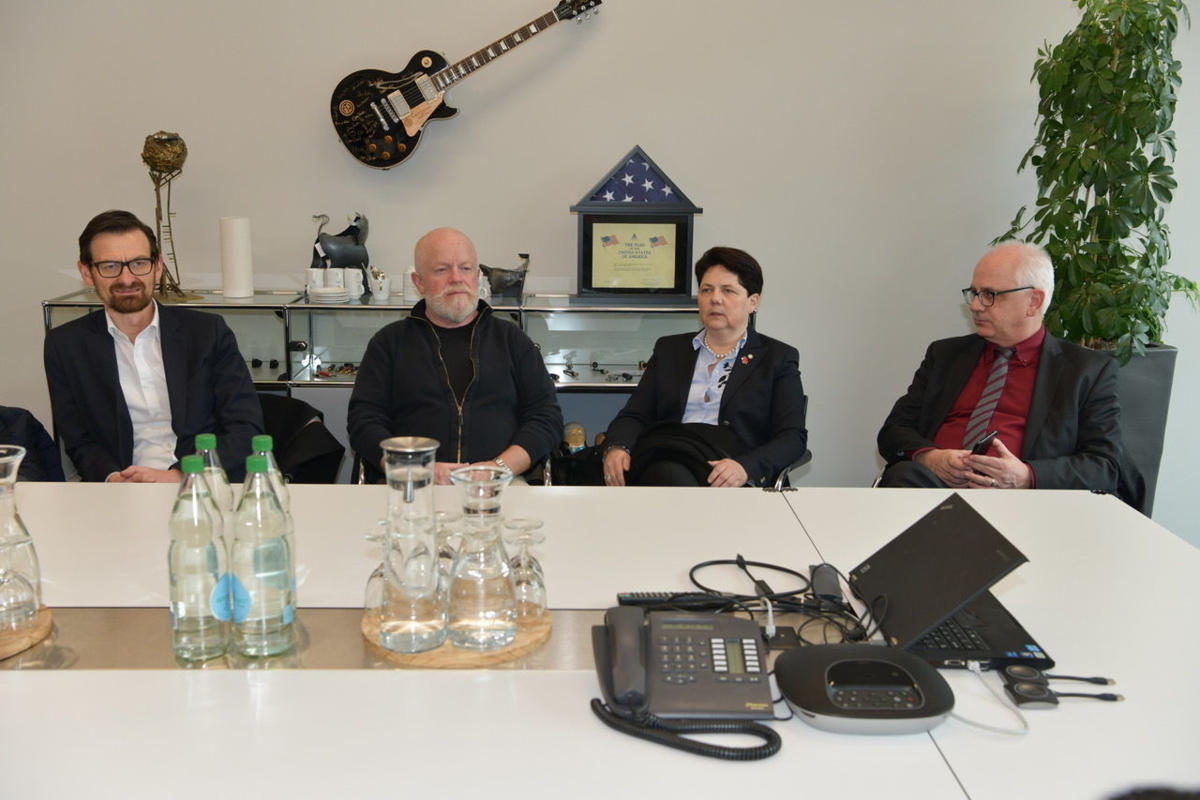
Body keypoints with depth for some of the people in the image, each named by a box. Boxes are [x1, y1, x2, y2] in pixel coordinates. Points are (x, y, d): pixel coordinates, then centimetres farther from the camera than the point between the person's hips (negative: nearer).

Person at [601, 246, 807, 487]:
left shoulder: (778, 358, 13)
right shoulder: (669, 349, 23)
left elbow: (793, 436, 3)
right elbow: (634, 415, 16)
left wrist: (746, 466, -18)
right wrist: (616, 447, -9)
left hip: (730, 477, -2)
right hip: (666, 463, 2)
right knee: (672, 476, -38)